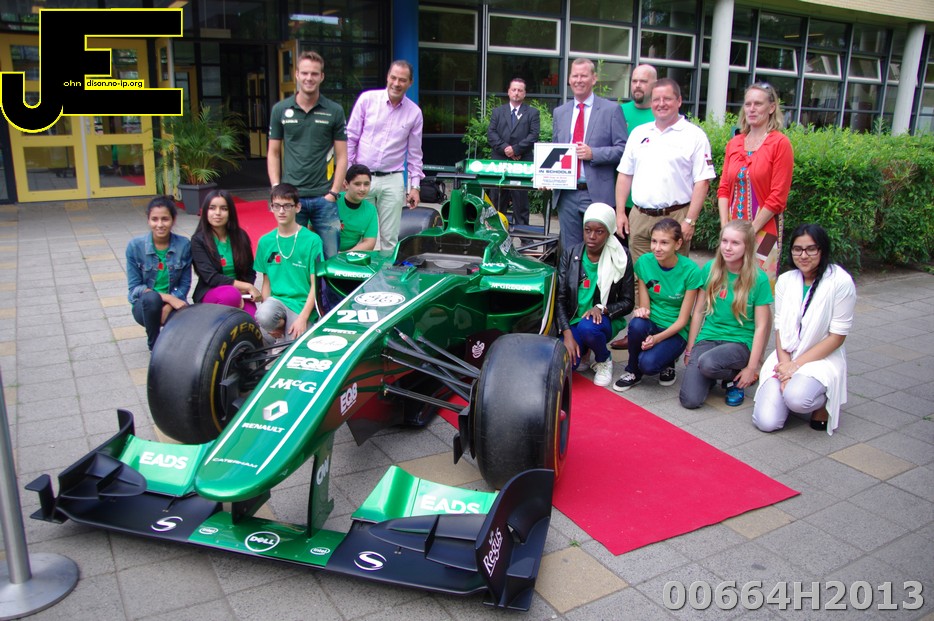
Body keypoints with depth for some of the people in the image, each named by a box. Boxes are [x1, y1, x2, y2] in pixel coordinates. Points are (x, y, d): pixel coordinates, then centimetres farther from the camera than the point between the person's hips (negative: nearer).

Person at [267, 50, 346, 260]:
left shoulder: (335, 111, 3)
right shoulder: (280, 109, 6)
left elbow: (341, 156, 3)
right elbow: (273, 153, 10)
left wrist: (333, 193, -5)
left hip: (324, 197, -1)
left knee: (330, 257, 2)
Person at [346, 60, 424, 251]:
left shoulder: (414, 112, 3)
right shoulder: (367, 99, -1)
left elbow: (415, 152, 9)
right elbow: (350, 138, 2)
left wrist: (415, 186, 5)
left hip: (392, 180, 1)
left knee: (390, 238, 4)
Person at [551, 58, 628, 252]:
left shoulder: (611, 110, 0)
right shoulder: (559, 112, 14)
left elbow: (623, 149, -4)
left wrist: (593, 153, -18)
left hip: (597, 194, -4)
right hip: (566, 194, 4)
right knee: (570, 250, 10)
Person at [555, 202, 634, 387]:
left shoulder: (621, 258, -4)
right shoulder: (570, 254, 0)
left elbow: (627, 302, 0)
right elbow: (559, 298, -3)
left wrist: (602, 308, -20)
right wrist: (567, 334, -15)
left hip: (604, 319, -1)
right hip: (573, 321, 2)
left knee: (588, 327, -38)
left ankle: (604, 360, -2)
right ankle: (582, 349, 14)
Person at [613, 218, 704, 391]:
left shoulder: (690, 270, -15)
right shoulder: (644, 262, -7)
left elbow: (682, 320, -12)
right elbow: (645, 306, -2)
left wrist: (657, 338, -25)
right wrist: (642, 312, -26)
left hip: (675, 332, -3)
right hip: (652, 323, 3)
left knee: (648, 364, -30)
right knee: (637, 324, -34)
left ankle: (667, 363, 8)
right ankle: (633, 372, -7)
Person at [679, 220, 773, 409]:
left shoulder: (759, 279, -8)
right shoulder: (710, 269, 0)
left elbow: (761, 326, -6)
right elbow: (698, 311, 5)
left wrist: (751, 368, -8)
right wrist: (689, 350, 7)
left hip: (739, 342, -2)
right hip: (708, 337, 2)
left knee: (707, 363, -37)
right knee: (690, 400, -18)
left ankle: (735, 380, -2)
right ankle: (711, 377, 15)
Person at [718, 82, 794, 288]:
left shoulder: (780, 143, -6)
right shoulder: (734, 143, 10)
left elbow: (778, 197, -9)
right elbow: (724, 188, 9)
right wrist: (725, 226, -2)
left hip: (763, 230, -5)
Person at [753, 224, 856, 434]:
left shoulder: (840, 282, -11)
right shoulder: (785, 280, 3)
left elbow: (837, 336, -10)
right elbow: (780, 328, 2)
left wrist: (797, 364, -15)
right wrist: (785, 364, -14)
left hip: (822, 358, -3)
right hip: (785, 357, 3)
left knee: (796, 398, -35)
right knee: (766, 422, -15)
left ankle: (824, 400, 1)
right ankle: (788, 384, 16)